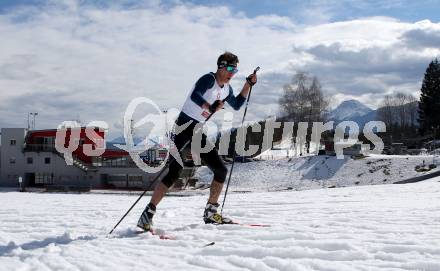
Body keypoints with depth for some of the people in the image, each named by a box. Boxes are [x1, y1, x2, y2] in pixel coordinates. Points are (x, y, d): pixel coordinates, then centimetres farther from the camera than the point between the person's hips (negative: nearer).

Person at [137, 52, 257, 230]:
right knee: (173, 173, -17)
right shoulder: (209, 79, -11)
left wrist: (249, 84, 24)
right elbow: (194, 96, -29)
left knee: (221, 170, 6)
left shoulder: (226, 89, 14)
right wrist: (211, 108, -41)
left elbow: (236, 105, 31)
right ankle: (147, 215, -14)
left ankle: (210, 212, 19)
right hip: (185, 126, -9)